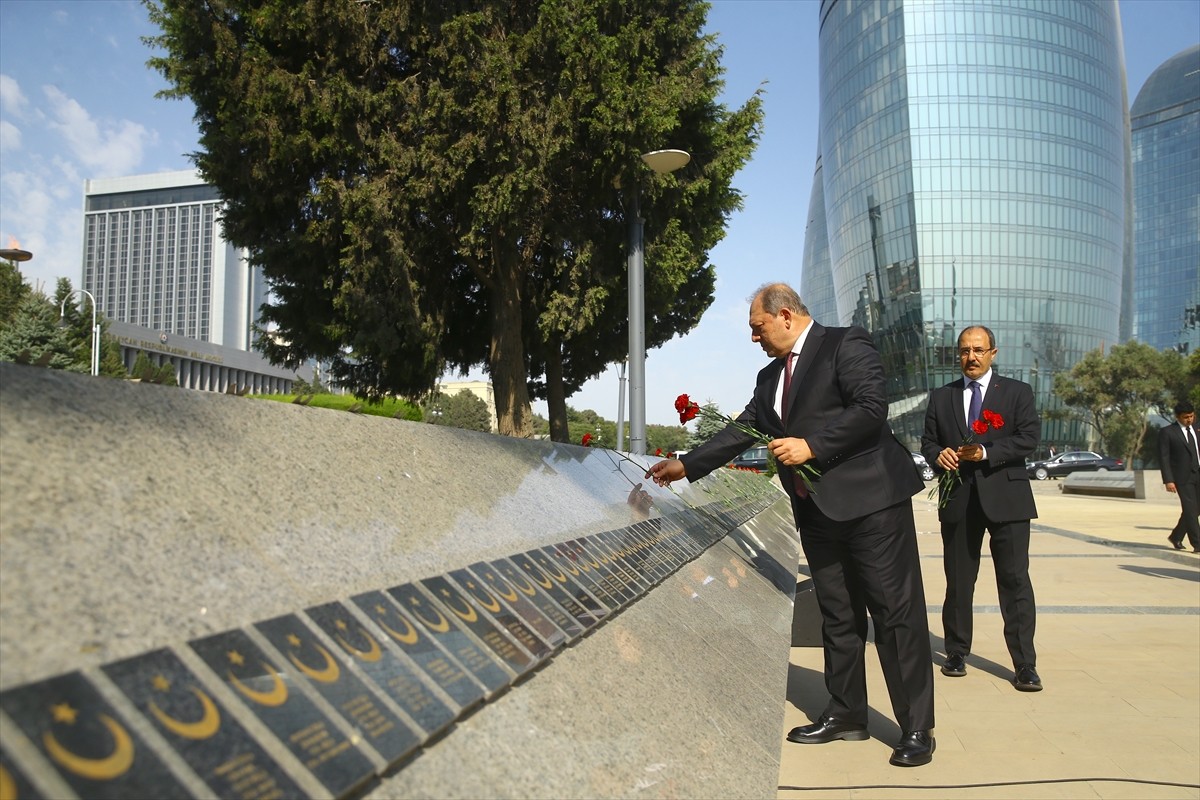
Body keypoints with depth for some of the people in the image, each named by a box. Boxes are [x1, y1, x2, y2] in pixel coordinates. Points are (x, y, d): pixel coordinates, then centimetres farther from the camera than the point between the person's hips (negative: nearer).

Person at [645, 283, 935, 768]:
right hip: (817, 510, 8)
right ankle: (846, 714, 25)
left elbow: (871, 409, -15)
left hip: (870, 500, -7)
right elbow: (742, 431, 20)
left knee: (897, 613, -1)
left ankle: (917, 729, 8)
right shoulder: (770, 377, 18)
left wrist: (812, 447, -18)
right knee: (837, 616, 13)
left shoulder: (846, 345, -5)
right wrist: (686, 466, 17)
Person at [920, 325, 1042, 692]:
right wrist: (938, 453, -10)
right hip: (958, 500, 2)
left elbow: (1029, 437, -4)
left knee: (1015, 580, -3)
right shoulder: (941, 397, 13)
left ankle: (1025, 665, 5)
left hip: (1005, 497, -2)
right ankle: (956, 653, 21)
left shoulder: (1017, 392, 5)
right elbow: (927, 441, 13)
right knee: (958, 582, 9)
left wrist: (986, 453, -16)